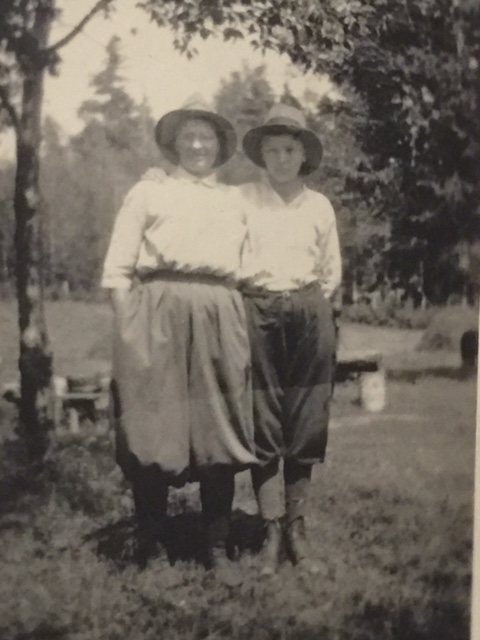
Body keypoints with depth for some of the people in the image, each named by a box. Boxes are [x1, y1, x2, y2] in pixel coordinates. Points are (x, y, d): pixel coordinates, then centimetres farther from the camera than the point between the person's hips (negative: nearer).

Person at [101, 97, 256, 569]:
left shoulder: (232, 201, 21)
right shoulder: (149, 189, 11)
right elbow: (118, 268, 5)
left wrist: (243, 327, 5)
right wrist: (126, 327, -6)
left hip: (219, 318, 3)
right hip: (159, 313, -3)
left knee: (219, 427, 1)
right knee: (153, 427, -3)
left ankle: (217, 547, 11)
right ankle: (149, 546, 9)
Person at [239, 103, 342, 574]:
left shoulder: (319, 205, 11)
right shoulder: (242, 200, 6)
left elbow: (332, 271, 16)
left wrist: (312, 307, 8)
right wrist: (247, 301, 1)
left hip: (309, 313, 2)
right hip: (257, 311, -2)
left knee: (307, 424, 1)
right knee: (262, 424, -2)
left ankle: (297, 525, 12)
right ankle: (272, 529, 5)